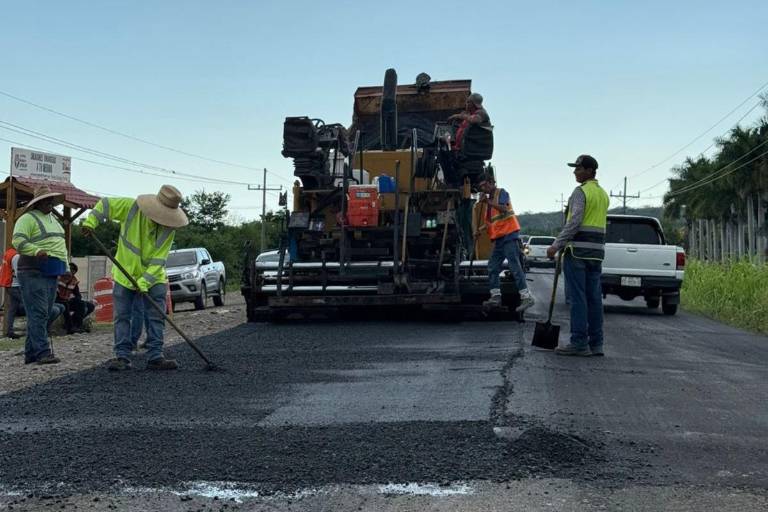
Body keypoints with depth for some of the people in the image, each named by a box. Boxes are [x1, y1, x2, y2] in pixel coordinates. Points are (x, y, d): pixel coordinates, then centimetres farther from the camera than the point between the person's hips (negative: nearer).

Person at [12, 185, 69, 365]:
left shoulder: (53, 220, 22)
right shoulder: (28, 219, -5)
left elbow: (61, 246, 28)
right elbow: (18, 241, -18)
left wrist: (66, 269, 23)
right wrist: (37, 251, -33)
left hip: (51, 275, 9)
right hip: (33, 274, -9)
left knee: (44, 315, 8)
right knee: (38, 314, -12)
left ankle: (31, 353, 14)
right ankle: (43, 353, -14)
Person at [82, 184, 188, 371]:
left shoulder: (168, 228, -16)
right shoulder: (132, 207, -17)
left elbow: (158, 259, -19)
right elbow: (105, 204, -4)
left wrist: (145, 281, -26)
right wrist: (90, 222, -14)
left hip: (153, 278, 0)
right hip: (125, 274, 0)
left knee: (156, 317, -1)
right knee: (122, 317, 2)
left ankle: (155, 357, 3)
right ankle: (122, 357, 8)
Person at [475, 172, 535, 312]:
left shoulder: (501, 193, -3)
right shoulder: (487, 199, 21)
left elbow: (504, 209, -21)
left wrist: (488, 202, -27)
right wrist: (479, 230, 11)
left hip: (509, 234, -9)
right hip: (498, 238, 9)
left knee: (514, 266, -13)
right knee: (492, 268, 7)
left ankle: (526, 297, -14)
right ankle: (496, 297, 12)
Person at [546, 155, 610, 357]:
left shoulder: (581, 191, -9)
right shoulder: (603, 194, 18)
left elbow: (574, 222, -18)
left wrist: (557, 245, -16)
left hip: (578, 249, -8)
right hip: (597, 251, 8)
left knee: (578, 297, -6)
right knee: (594, 298, 8)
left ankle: (579, 343, -6)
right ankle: (595, 344, 10)